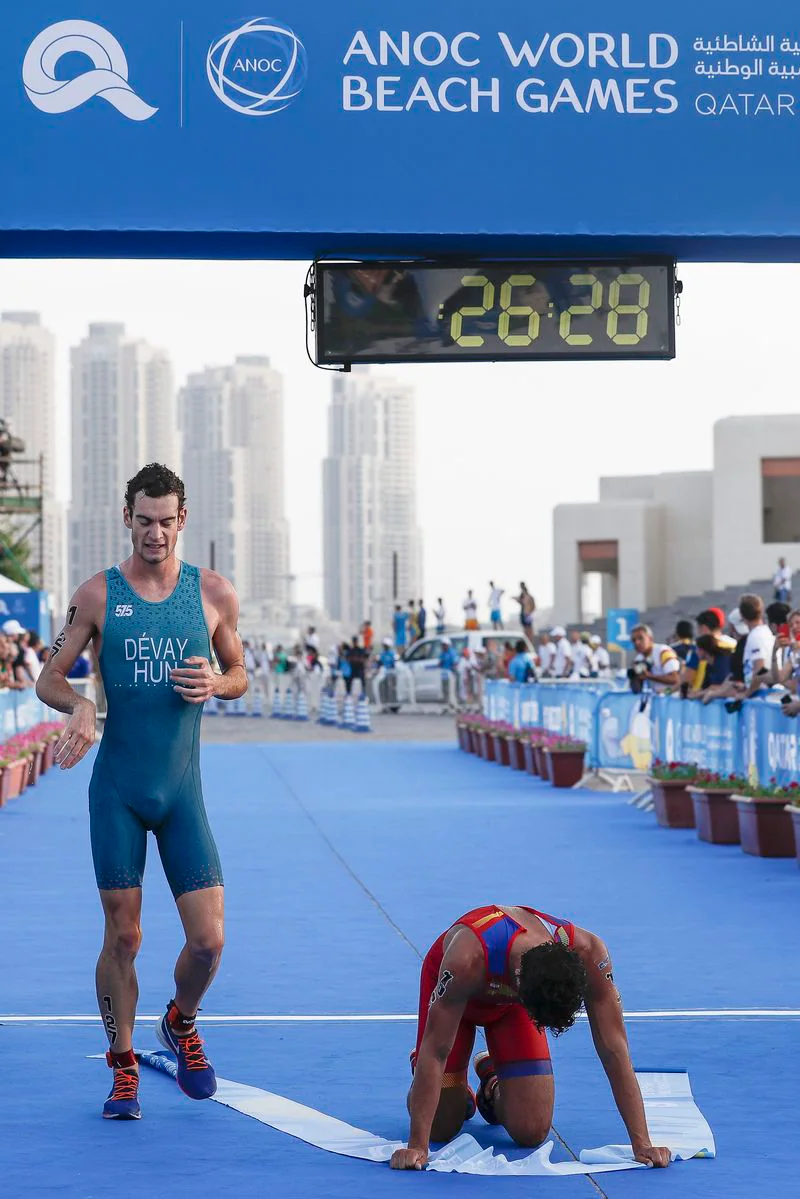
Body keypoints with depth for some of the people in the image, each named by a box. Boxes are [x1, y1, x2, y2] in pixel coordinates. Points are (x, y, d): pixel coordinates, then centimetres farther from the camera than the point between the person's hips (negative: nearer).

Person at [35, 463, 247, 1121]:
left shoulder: (214, 592, 3)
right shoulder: (97, 594, -1)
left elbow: (240, 675, 14)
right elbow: (49, 678, 2)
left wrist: (215, 684, -10)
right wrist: (79, 705, -20)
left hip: (183, 791, 1)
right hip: (117, 789, -1)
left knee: (208, 940, -4)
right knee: (123, 936, 1)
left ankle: (181, 1023, 27)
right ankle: (124, 1067, 18)